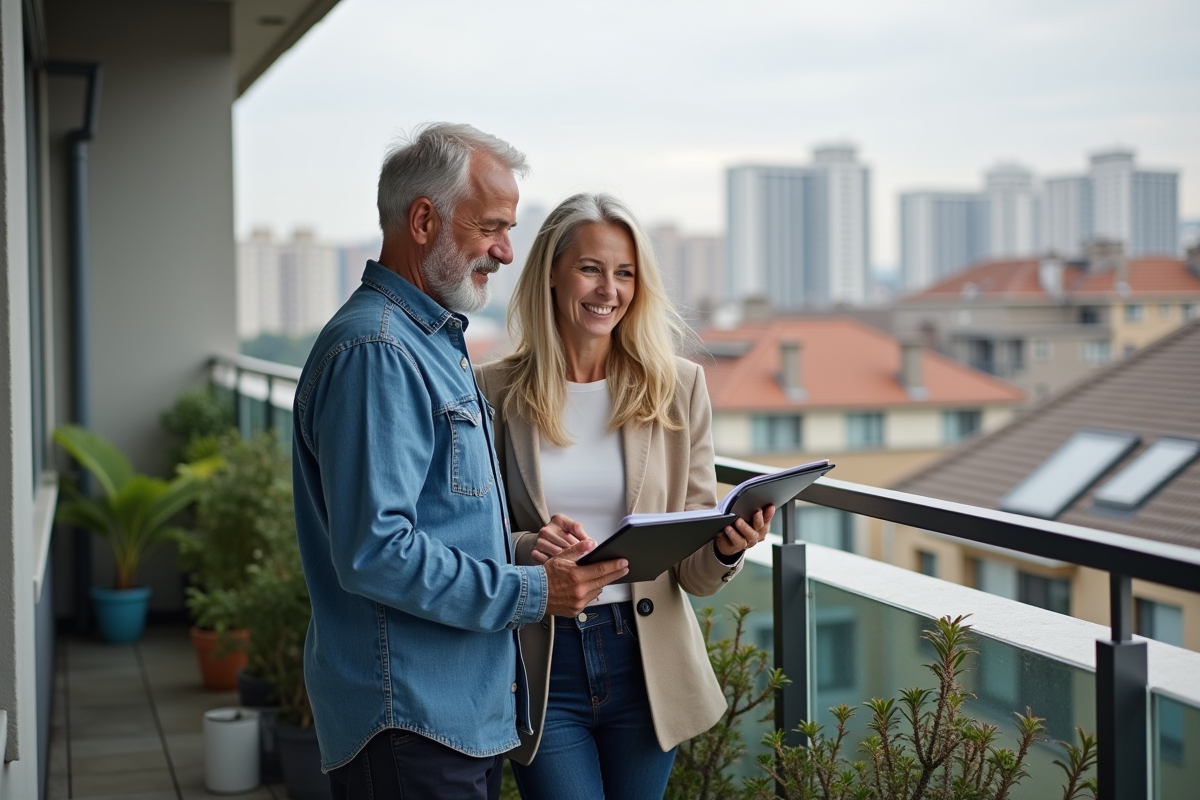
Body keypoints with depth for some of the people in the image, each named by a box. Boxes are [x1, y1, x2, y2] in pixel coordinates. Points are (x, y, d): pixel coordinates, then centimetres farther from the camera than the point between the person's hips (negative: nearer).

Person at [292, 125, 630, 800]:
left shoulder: (437, 340, 17)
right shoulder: (375, 352, -18)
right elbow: (374, 553, -25)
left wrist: (540, 561, 9)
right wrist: (529, 593, -19)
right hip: (412, 725, -10)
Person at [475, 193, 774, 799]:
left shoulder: (677, 386, 1)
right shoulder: (497, 393, -3)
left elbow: (695, 572, 3)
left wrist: (727, 548, -19)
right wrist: (527, 547, -20)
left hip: (646, 664, 2)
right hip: (541, 666, -2)